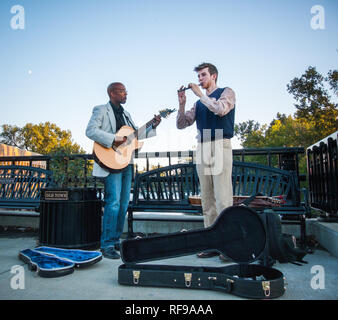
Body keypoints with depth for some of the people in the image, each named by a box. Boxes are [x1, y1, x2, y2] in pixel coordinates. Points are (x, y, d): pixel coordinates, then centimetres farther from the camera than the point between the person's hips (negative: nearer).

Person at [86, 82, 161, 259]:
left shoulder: (125, 114, 22)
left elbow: (137, 134, 22)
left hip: (126, 162, 8)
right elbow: (90, 131, -15)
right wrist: (113, 139, -22)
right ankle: (106, 245, -2)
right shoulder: (101, 110, 0)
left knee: (124, 204, 8)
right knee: (113, 203, -12)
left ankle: (115, 240, 20)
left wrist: (153, 126, 9)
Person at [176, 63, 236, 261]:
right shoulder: (199, 103, 23)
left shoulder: (227, 92, 10)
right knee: (207, 200, 3)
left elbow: (221, 109, -13)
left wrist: (200, 94, -4)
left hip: (220, 146, -5)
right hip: (202, 149, 6)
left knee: (223, 198, -11)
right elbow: (181, 125, 17)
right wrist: (182, 104, 4)